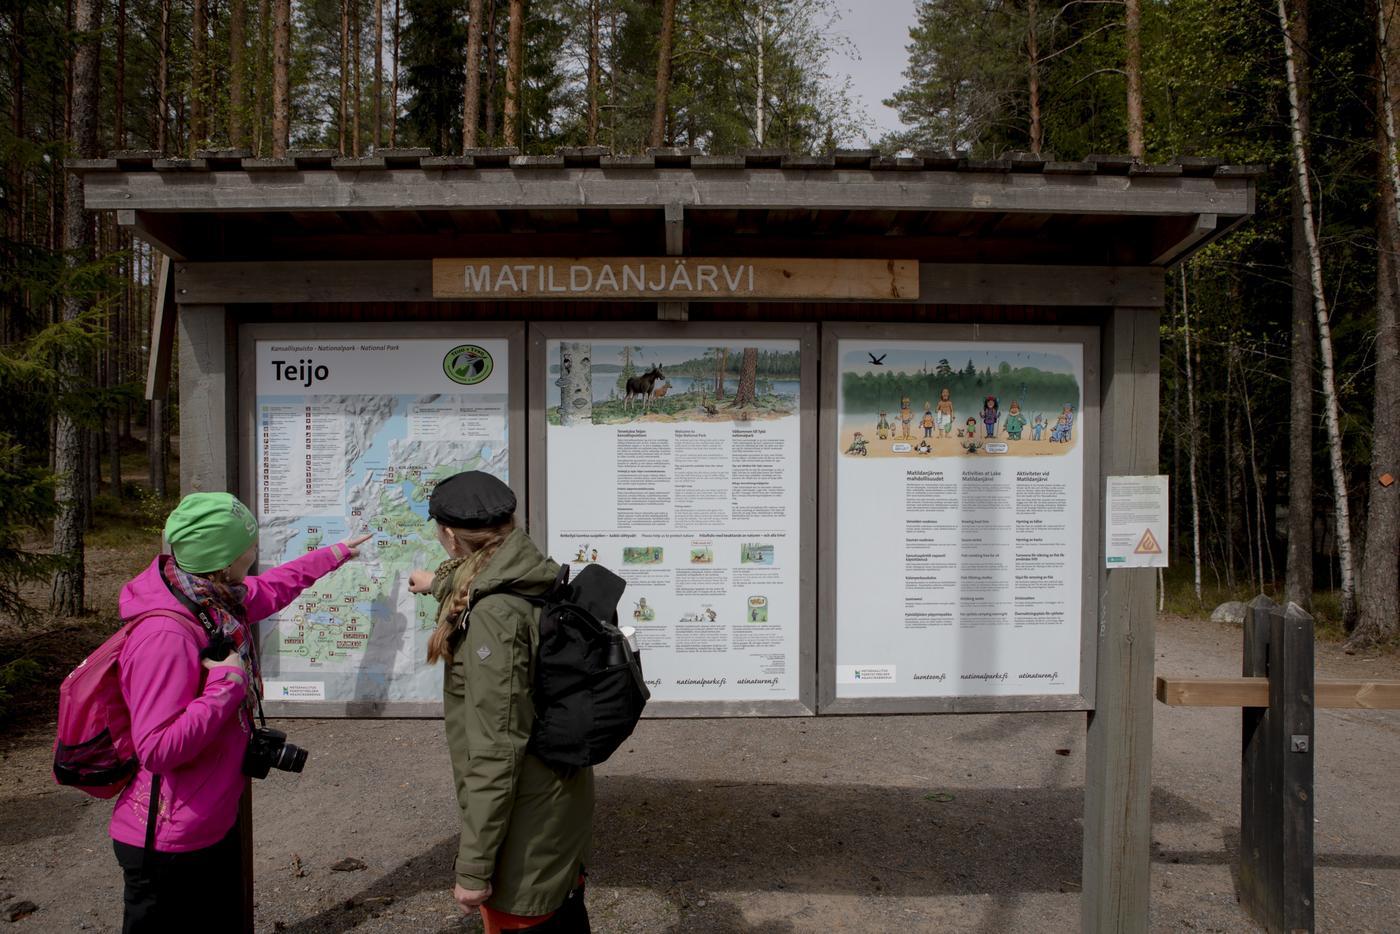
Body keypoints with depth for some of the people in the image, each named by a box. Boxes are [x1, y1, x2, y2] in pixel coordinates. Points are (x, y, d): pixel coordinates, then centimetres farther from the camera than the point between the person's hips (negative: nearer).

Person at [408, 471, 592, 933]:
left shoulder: (494, 613, -27)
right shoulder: (537, 582, -1)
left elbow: (495, 751, -27)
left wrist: (474, 866, -20)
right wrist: (438, 585, 44)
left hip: (524, 823, -8)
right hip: (562, 800, 8)